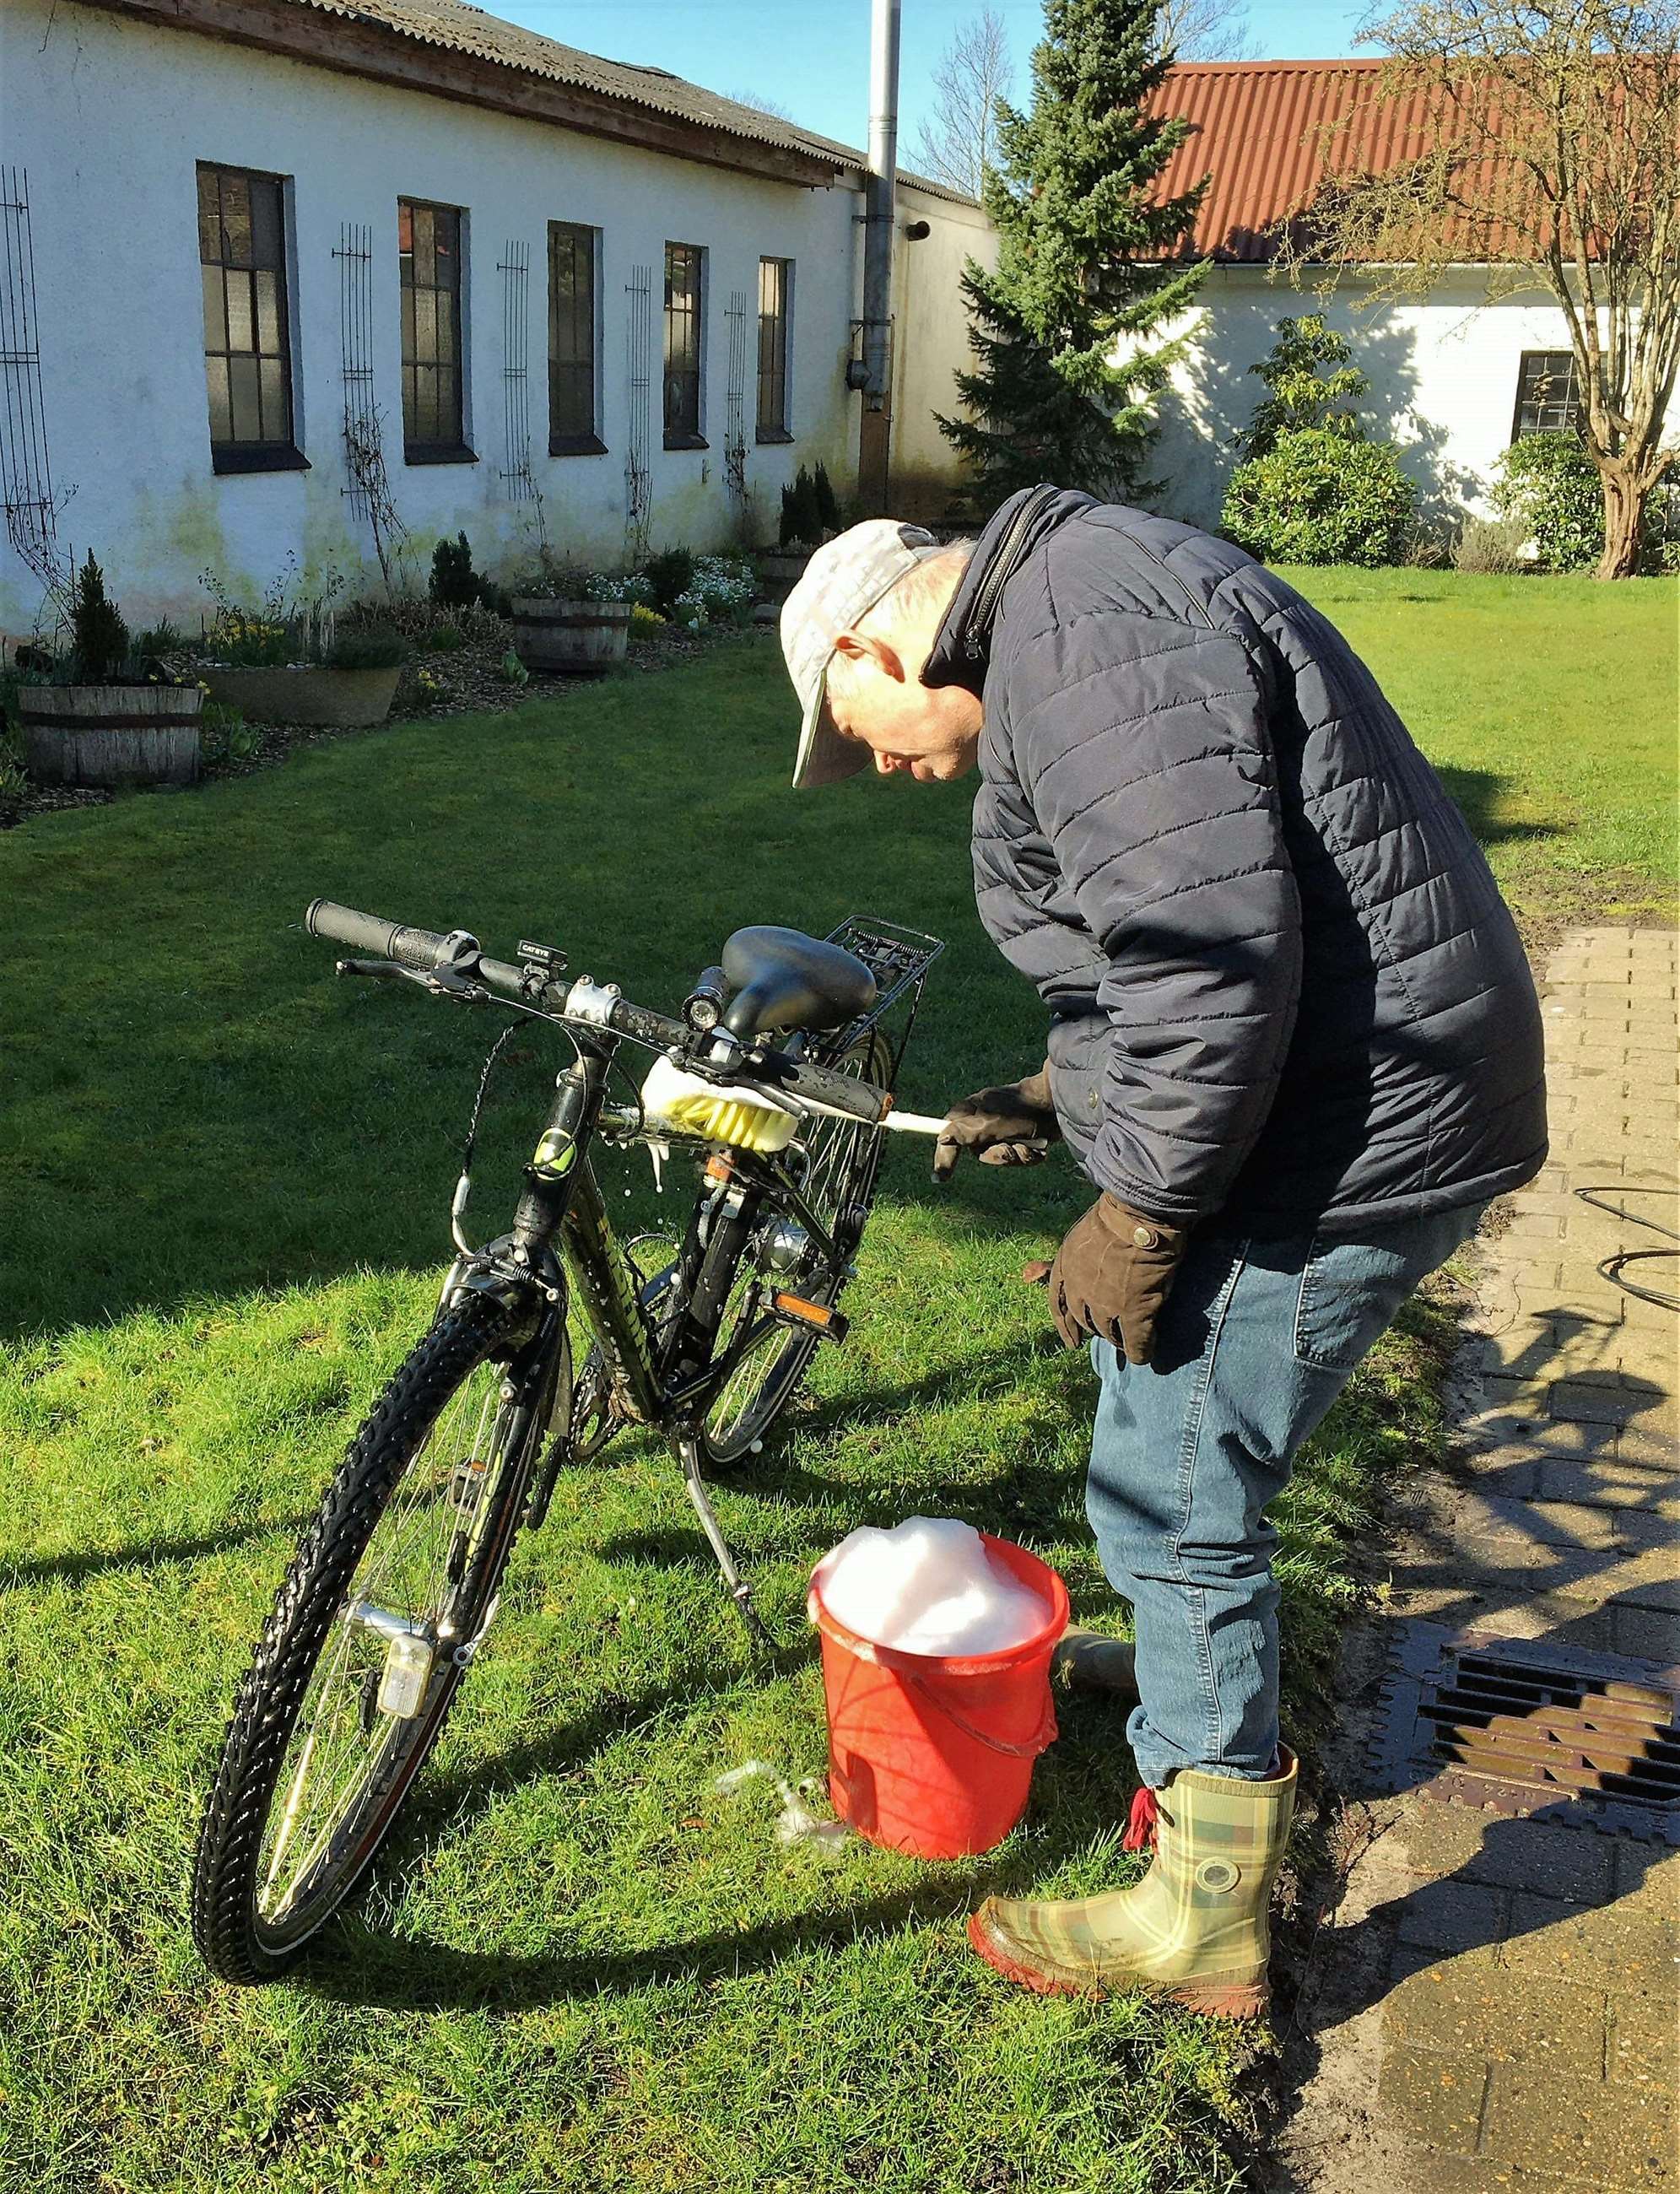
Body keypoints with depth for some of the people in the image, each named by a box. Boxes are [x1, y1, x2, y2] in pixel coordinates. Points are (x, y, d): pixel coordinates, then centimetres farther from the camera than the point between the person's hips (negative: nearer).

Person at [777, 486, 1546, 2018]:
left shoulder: (1075, 633, -19)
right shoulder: (1087, 605, 17)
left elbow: (1214, 953, -28)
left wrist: (1136, 1219, -18)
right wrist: (1063, 1099, 17)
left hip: (1348, 1136, -11)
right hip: (1394, 1095, 11)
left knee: (1171, 1491, 1)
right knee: (1167, 1409, 26)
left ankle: (1203, 1921, 18)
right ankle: (1191, 1669, 50)